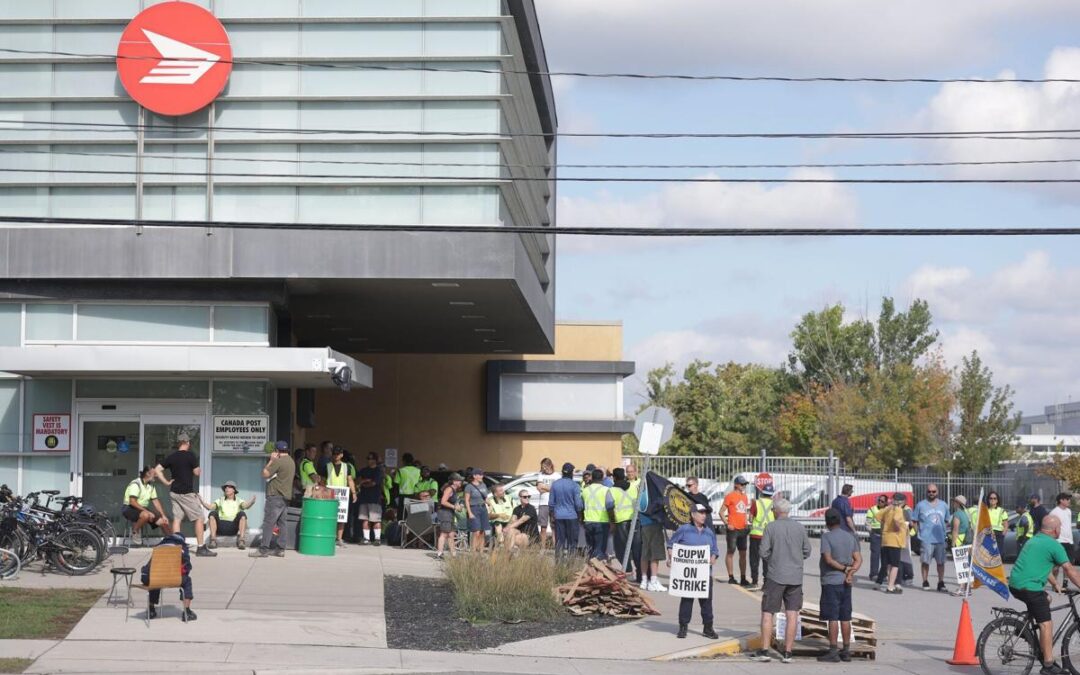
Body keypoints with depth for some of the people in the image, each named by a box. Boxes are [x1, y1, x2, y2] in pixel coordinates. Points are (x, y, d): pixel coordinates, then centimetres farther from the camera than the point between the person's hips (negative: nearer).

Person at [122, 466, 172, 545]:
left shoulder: (151, 486, 8)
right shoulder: (135, 484, -17)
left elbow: (156, 501, 10)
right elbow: (132, 502, -24)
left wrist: (163, 516, 0)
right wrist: (147, 511, -29)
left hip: (144, 509, 7)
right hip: (129, 509, -7)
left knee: (163, 521, -5)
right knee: (145, 515, -39)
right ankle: (135, 532, -15)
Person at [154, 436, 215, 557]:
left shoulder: (171, 457, 7)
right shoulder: (191, 455, -8)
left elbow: (157, 470, 4)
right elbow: (196, 472, -7)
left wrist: (166, 482, 6)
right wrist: (200, 471, 15)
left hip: (174, 492, 6)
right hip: (187, 492, -6)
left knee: (176, 519, 7)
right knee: (199, 518, 1)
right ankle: (201, 548, -1)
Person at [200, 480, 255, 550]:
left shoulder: (239, 501, 13)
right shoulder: (220, 500, 17)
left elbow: (246, 506, -10)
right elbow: (210, 507, -1)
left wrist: (251, 501, -33)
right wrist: (201, 501, -19)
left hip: (234, 527, -1)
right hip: (221, 527, 1)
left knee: (242, 514, -26)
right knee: (213, 513, -24)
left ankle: (240, 541, -33)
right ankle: (213, 540, -29)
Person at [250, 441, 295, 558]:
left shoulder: (278, 461, -15)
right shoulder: (291, 462, 14)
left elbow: (265, 473, -14)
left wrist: (271, 460, -4)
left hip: (276, 496, -9)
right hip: (286, 496, 9)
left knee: (268, 522, -8)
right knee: (282, 522, 9)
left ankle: (263, 549, -10)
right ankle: (280, 549, 9)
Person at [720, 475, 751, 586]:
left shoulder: (745, 497, 14)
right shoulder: (730, 496, -6)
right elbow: (721, 512, -6)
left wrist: (746, 523, 12)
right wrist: (727, 524, -14)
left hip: (743, 529, 7)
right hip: (733, 529, -7)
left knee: (743, 553, 7)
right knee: (731, 552, -1)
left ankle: (743, 578, 11)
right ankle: (731, 576, 4)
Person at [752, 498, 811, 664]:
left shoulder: (771, 527, -7)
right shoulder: (800, 527, 3)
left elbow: (764, 552, -7)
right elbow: (807, 551, 8)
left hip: (776, 575, -3)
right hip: (796, 576, 3)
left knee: (767, 613, 6)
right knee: (792, 614, 4)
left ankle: (764, 651, 4)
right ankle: (787, 653, 3)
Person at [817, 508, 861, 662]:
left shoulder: (827, 536, -10)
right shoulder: (850, 537, 9)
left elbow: (828, 559, -17)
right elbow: (858, 559, 3)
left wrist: (844, 568, -8)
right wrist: (850, 572, -8)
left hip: (831, 581, -6)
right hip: (846, 582, 6)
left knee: (832, 618, -4)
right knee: (845, 618, 10)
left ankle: (833, 652, -4)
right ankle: (846, 651, 14)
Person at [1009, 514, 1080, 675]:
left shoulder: (1034, 540, 20)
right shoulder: (1054, 545, -6)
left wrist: (1055, 584, 35)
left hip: (1014, 584, 9)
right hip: (1030, 587, -9)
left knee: (1046, 598, 30)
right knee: (1046, 624, -4)